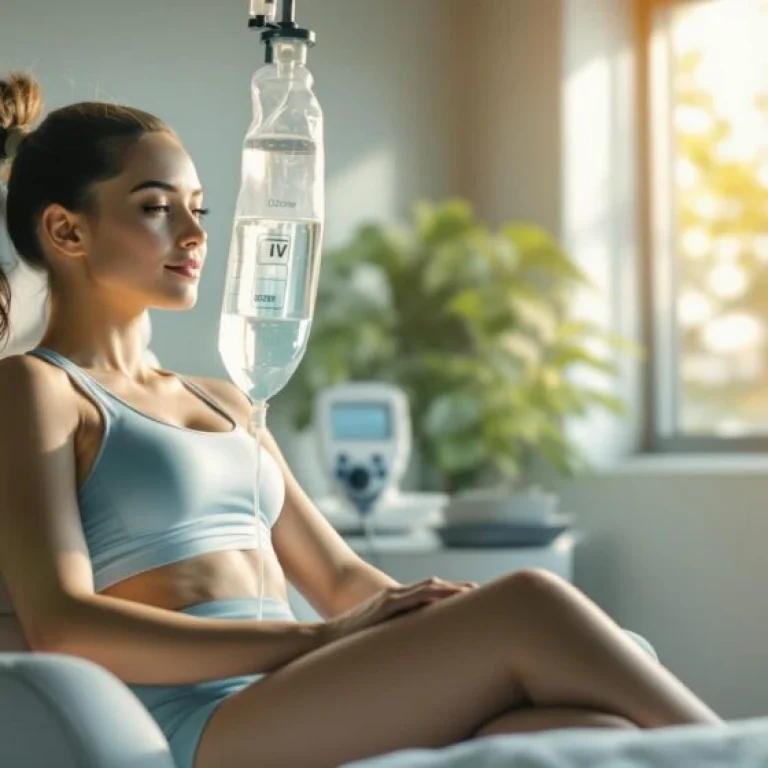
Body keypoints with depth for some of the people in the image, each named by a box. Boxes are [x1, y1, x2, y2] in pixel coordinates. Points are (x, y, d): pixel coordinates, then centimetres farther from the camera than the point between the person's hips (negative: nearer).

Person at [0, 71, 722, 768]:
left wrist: (427, 618, 1)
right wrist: (325, 638, -17)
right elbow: (62, 626, -10)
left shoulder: (223, 402, 27)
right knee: (528, 605, -26)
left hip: (294, 709, 7)